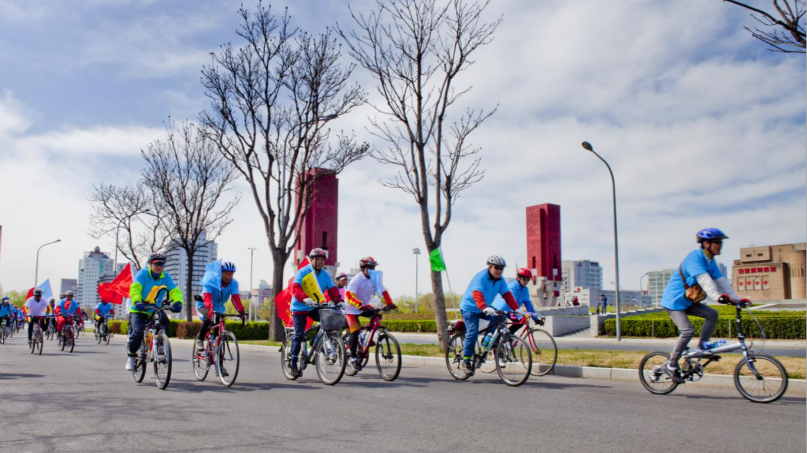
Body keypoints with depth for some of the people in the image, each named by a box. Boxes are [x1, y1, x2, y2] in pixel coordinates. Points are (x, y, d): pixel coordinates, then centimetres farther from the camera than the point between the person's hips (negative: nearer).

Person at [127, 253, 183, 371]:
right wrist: (137, 302, -45)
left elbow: (175, 290, -13)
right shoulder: (143, 273, -12)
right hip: (138, 310, -3)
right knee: (138, 332, -20)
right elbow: (135, 288, -26)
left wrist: (178, 302, -34)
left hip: (155, 310, 3)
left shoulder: (165, 276, -3)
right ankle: (131, 356, 3)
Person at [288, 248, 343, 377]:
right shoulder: (303, 272, -12)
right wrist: (305, 299, -44)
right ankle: (293, 364, 4)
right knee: (299, 335, -7)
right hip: (299, 307, -4)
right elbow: (295, 288, -26)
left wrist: (339, 301, -22)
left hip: (315, 307, 5)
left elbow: (332, 289, -4)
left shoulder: (325, 275, 4)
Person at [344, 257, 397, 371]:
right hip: (352, 309, -6)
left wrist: (389, 303, -19)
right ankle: (353, 358, -2)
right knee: (355, 331, -14)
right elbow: (349, 295, -34)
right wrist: (360, 305, -48)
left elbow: (383, 292, -2)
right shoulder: (357, 280, -23)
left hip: (364, 306, 6)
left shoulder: (375, 279, -6)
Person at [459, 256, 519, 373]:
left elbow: (507, 295, -7)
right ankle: (466, 361, -4)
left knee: (499, 319, -14)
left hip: (485, 309, 7)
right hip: (470, 308, -7)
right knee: (473, 333, -17)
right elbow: (477, 295, -39)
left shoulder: (500, 280, -2)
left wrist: (516, 309, -20)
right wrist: (485, 308, -55)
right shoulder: (480, 277, -25)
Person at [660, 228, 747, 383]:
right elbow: (704, 280, -34)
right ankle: (671, 366, -8)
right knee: (688, 331, -19)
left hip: (687, 301, 9)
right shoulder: (695, 257, -20)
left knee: (712, 314, -9)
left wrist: (737, 299, -6)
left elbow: (721, 281, 3)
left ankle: (703, 344, 5)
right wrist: (717, 296, -46)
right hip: (674, 300, -9)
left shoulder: (710, 261, 7)